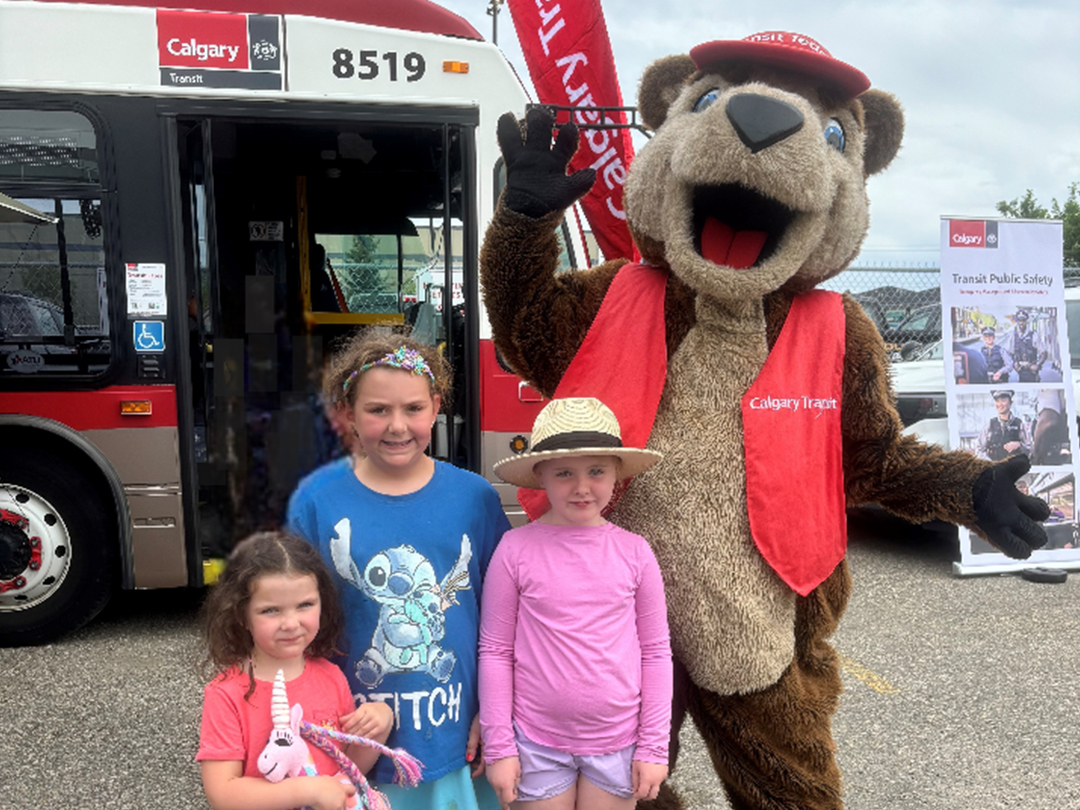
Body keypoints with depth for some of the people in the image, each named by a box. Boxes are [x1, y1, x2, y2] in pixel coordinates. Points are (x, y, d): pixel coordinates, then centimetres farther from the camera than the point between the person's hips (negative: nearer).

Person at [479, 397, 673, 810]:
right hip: (537, 744, -1)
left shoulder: (634, 551, -6)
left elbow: (656, 652, 0)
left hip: (617, 743, 1)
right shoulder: (516, 549, -11)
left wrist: (654, 746, 1)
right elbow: (495, 651, -5)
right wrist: (498, 747, -3)